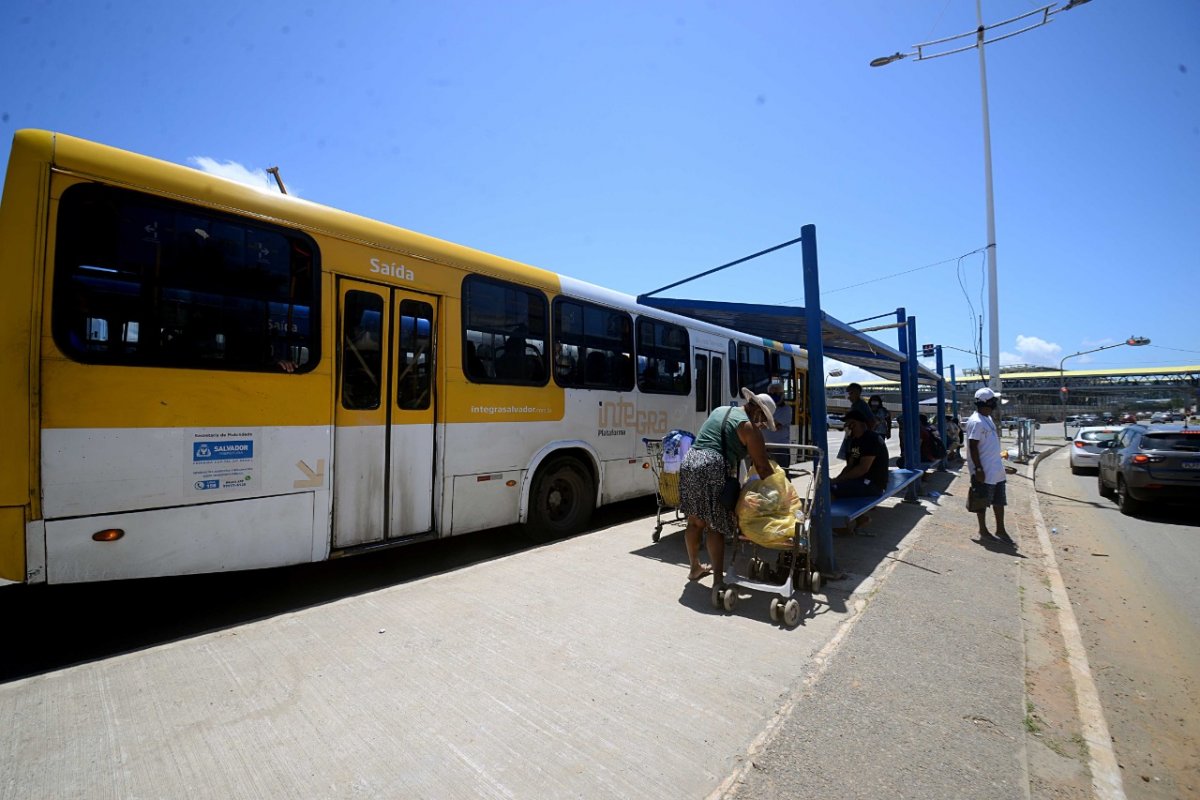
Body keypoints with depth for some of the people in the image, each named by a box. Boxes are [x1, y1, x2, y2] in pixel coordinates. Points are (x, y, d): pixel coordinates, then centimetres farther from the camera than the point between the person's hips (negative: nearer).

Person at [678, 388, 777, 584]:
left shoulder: (720, 410, 22)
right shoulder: (749, 427, -1)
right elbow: (762, 466, 1)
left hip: (689, 462, 8)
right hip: (711, 469, -8)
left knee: (695, 521, 18)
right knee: (715, 526, 2)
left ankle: (694, 567, 33)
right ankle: (719, 578, 7)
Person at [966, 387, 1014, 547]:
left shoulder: (988, 419, 11)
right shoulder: (976, 422, -20)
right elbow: (973, 447, -22)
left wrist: (999, 465, 22)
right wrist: (978, 470, -22)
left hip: (996, 470, 10)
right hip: (984, 472, -10)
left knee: (999, 501, 16)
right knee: (983, 502, 3)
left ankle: (1000, 530, 26)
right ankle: (983, 531, 15)